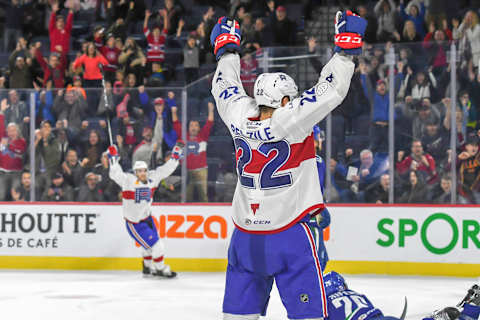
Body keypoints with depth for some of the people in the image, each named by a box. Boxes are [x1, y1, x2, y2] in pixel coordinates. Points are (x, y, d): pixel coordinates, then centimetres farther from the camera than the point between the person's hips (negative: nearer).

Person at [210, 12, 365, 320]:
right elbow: (331, 90, -16)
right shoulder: (289, 121, -14)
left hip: (246, 236, 6)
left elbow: (226, 86, 18)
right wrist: (347, 47, -8)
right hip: (289, 235, -6)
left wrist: (227, 47, 31)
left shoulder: (240, 118, 0)